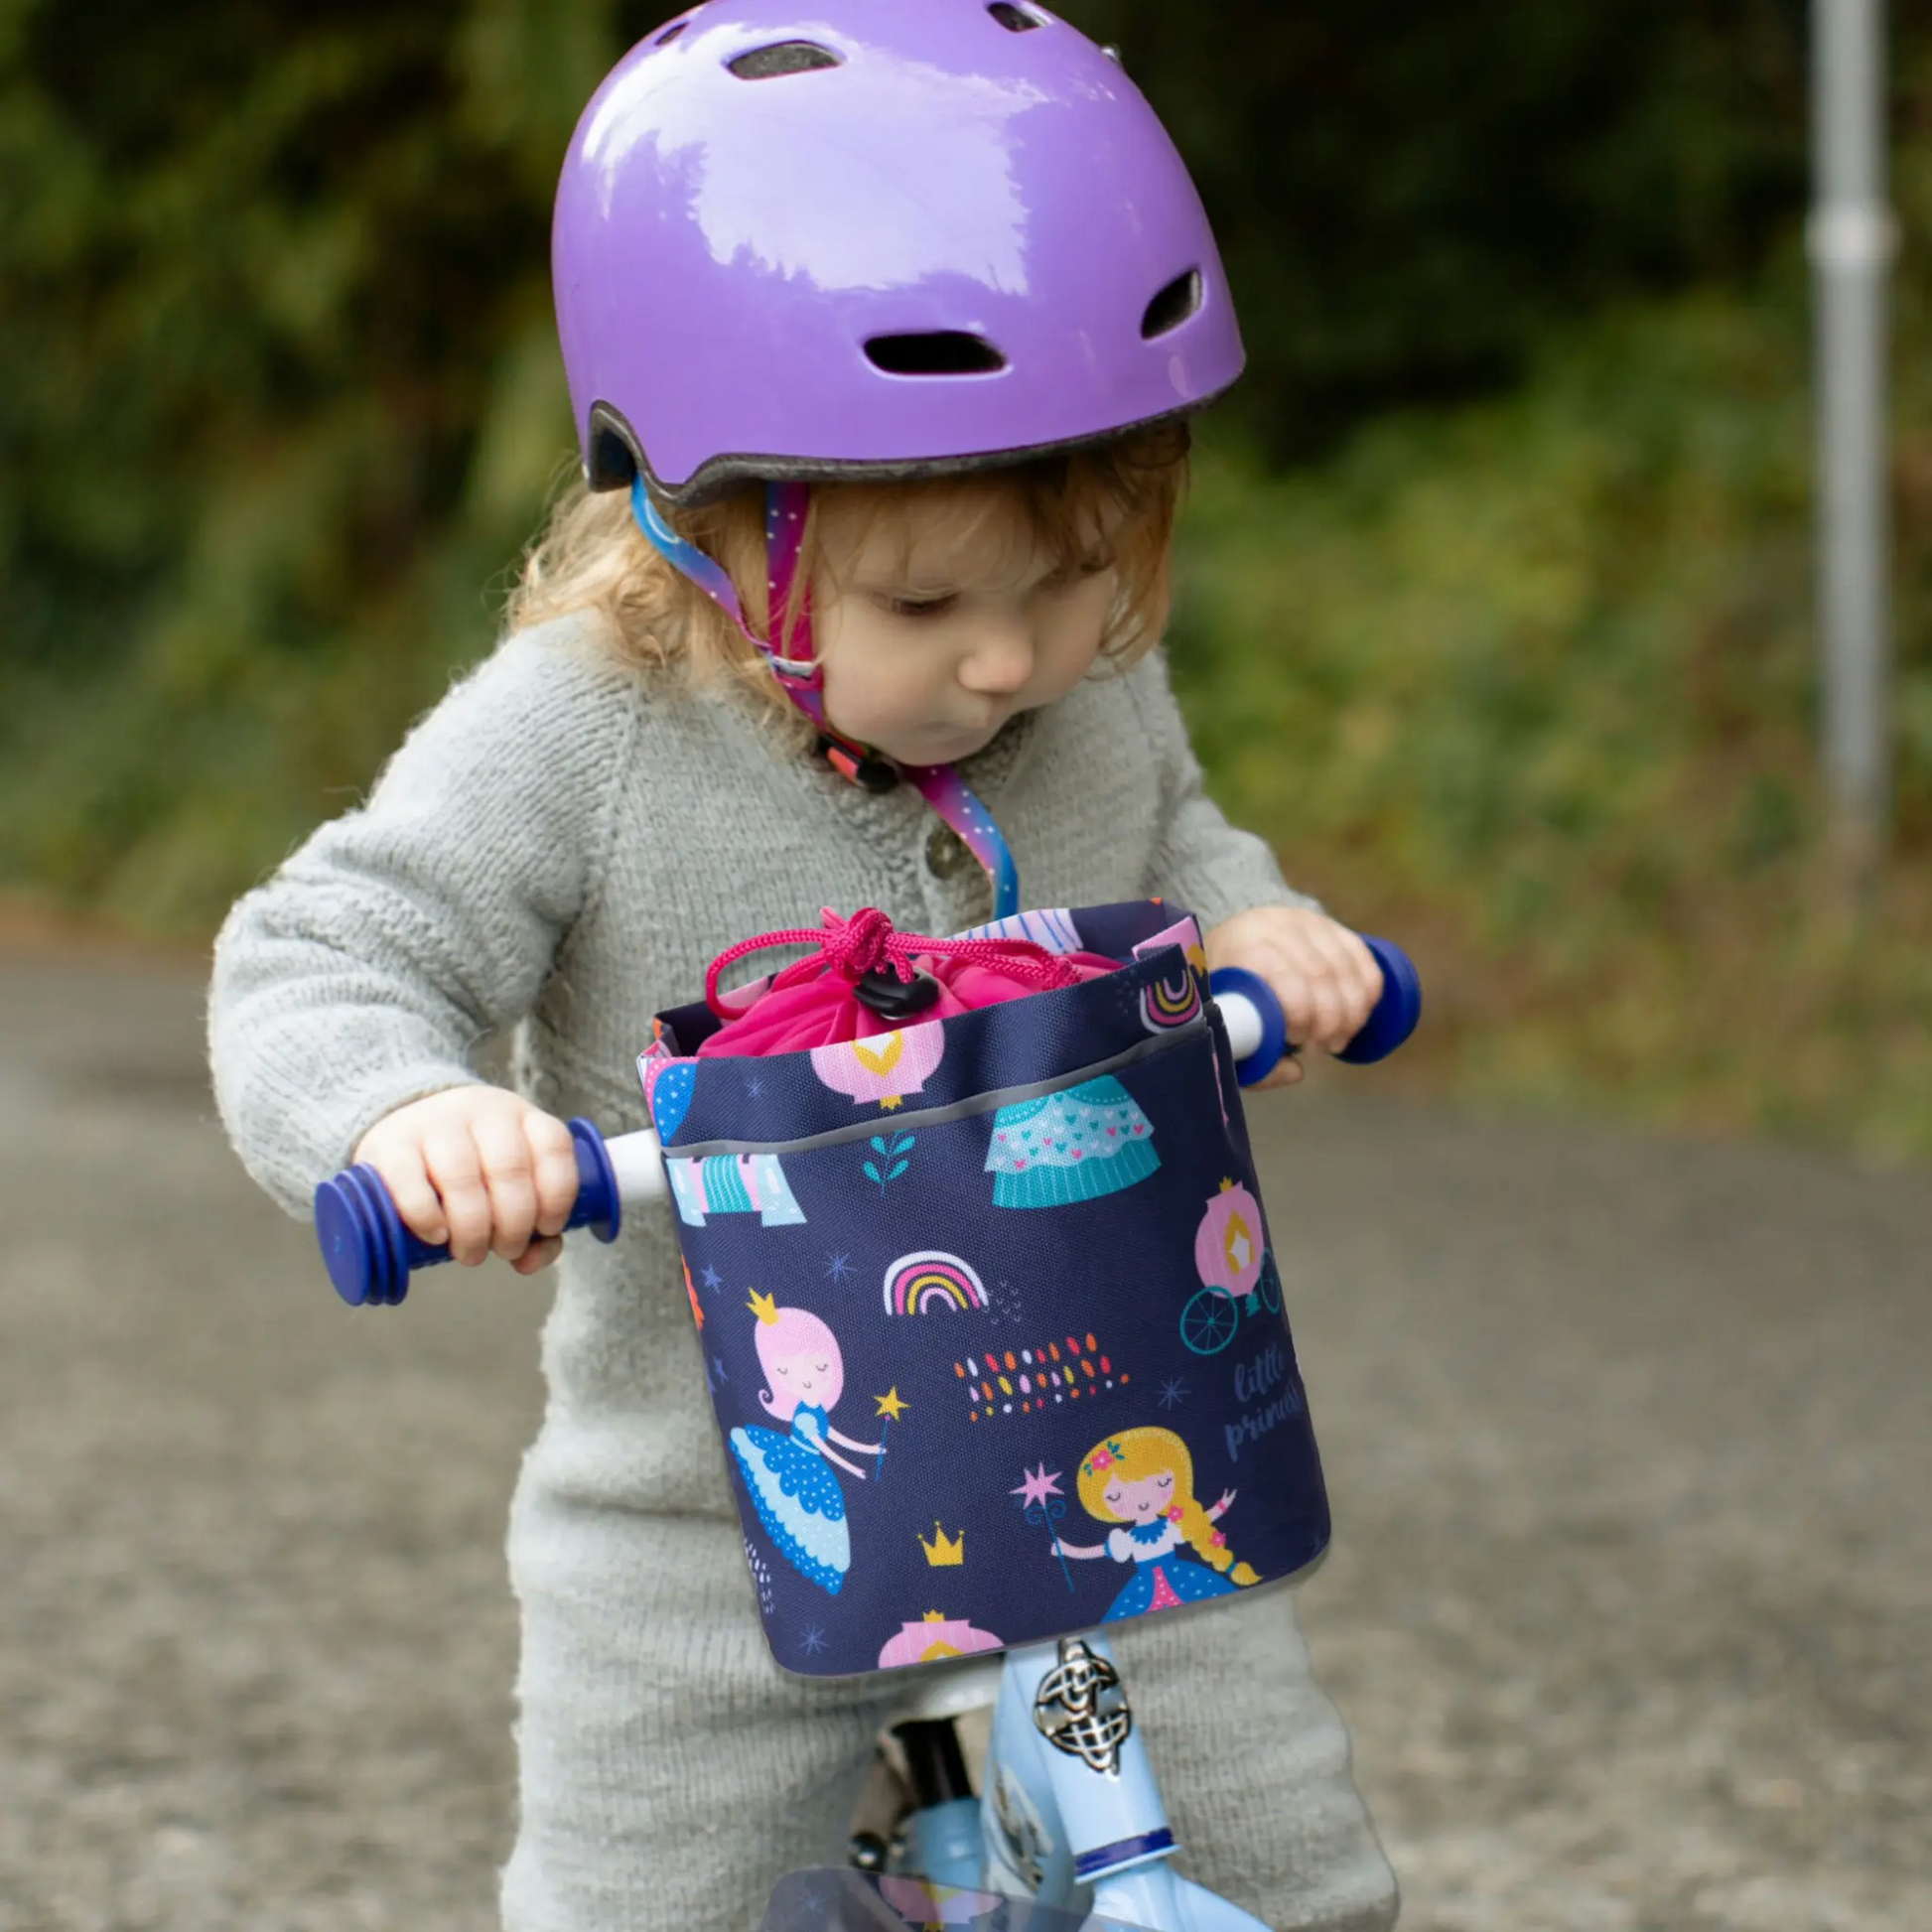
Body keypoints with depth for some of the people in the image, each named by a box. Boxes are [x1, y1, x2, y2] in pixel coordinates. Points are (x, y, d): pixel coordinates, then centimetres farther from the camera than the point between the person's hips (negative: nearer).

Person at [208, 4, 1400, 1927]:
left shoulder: (1096, 690, -5)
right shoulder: (579, 737, -19)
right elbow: (318, 965, -20)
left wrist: (1246, 922, -6)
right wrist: (408, 1113, -42)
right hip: (712, 1535, -3)